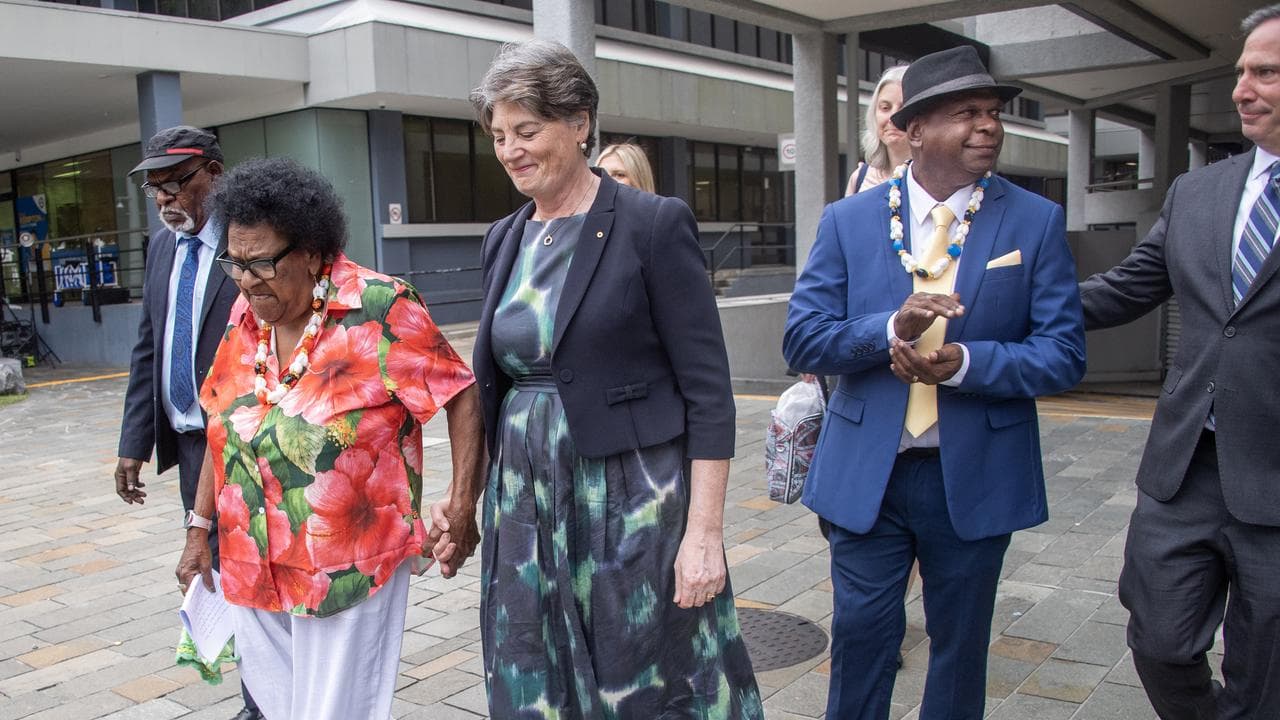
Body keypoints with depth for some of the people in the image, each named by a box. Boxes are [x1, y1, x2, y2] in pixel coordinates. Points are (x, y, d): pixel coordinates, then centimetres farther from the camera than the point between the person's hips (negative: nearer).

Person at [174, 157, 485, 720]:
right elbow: (224, 423, 13)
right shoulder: (247, 314, 5)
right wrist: (201, 527, 14)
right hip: (250, 564, 6)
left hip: (349, 568, -6)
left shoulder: (379, 309, -14)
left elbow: (463, 397, -12)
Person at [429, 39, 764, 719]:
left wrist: (705, 532, -16)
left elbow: (708, 388, -12)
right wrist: (465, 495, 9)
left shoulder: (653, 223, -9)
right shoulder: (504, 239, 9)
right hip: (526, 508, 6)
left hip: (632, 503, -5)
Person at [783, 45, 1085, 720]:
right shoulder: (848, 220, -2)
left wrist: (964, 361, -23)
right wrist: (890, 328, -24)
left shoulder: (1036, 221, -3)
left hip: (977, 477, 1)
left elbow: (1063, 354, -7)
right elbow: (801, 338, -6)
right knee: (860, 634, 10)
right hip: (865, 472, 0)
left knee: (960, 644, 17)